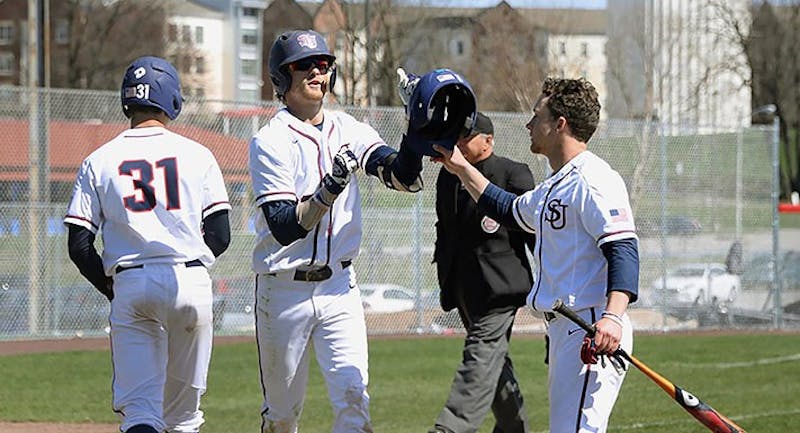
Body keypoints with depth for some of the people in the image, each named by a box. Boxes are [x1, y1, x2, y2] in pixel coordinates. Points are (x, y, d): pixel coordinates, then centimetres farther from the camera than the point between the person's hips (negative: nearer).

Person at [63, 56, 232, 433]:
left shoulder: (99, 161, 5)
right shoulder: (197, 155, 5)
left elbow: (79, 246, 1)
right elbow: (220, 235, 3)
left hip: (130, 285, -1)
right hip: (191, 283, 1)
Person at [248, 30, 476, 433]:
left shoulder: (348, 130, 5)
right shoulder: (270, 142, -10)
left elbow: (403, 177, -9)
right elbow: (284, 229, -20)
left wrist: (418, 132, -25)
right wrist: (329, 190, -34)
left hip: (339, 286, 3)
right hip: (284, 290, -3)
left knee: (353, 397, -10)